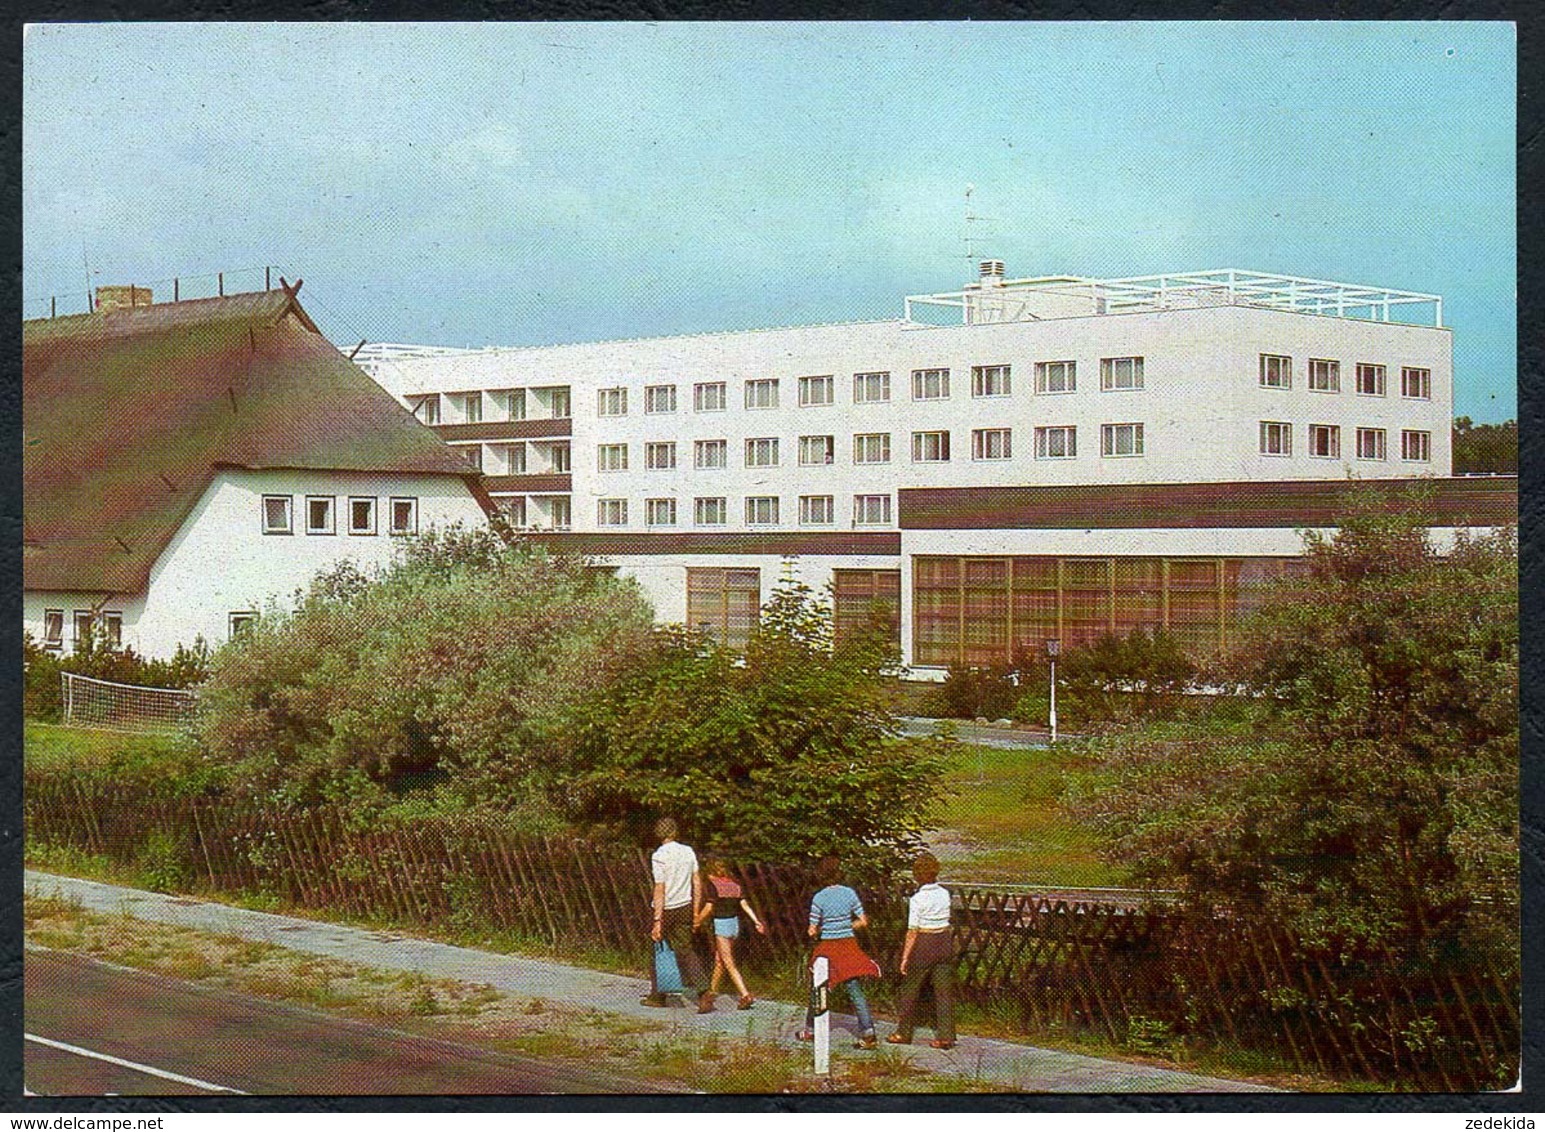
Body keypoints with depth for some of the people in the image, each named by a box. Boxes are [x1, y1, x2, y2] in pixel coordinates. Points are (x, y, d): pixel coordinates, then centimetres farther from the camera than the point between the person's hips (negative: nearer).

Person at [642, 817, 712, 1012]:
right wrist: (695, 910, 13)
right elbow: (697, 883, 5)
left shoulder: (659, 856, -14)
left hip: (666, 909, -5)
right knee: (685, 950, 7)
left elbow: (660, 890, -17)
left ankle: (657, 996, 20)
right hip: (685, 908, 5)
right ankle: (703, 992, -10)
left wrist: (657, 921, -16)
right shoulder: (688, 852, 2)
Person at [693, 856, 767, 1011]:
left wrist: (698, 922, -2)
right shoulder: (734, 884, 7)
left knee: (729, 963, -6)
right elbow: (744, 904, 2)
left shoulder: (713, 885, -11)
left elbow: (709, 908, -14)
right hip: (734, 922, 7)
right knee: (719, 959, 20)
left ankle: (745, 996, -15)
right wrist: (757, 921, 0)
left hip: (721, 924, -7)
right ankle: (712, 991, 32)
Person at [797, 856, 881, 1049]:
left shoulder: (819, 898, -11)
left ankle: (810, 1030, 26)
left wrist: (817, 932, 12)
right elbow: (863, 921, 0)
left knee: (818, 990, 14)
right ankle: (868, 1033, -7)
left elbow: (812, 931, -10)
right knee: (855, 990, 2)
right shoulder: (849, 893, -3)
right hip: (848, 945, 2)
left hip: (827, 947, -2)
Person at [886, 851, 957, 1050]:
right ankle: (945, 1036, 5)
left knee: (910, 990, 11)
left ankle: (904, 1033, 20)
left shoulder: (917, 899, -14)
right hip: (945, 942, 5)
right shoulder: (944, 894, 0)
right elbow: (946, 921, 8)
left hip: (924, 944, -5)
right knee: (944, 991, 7)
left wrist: (905, 957, -9)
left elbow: (912, 931, -13)